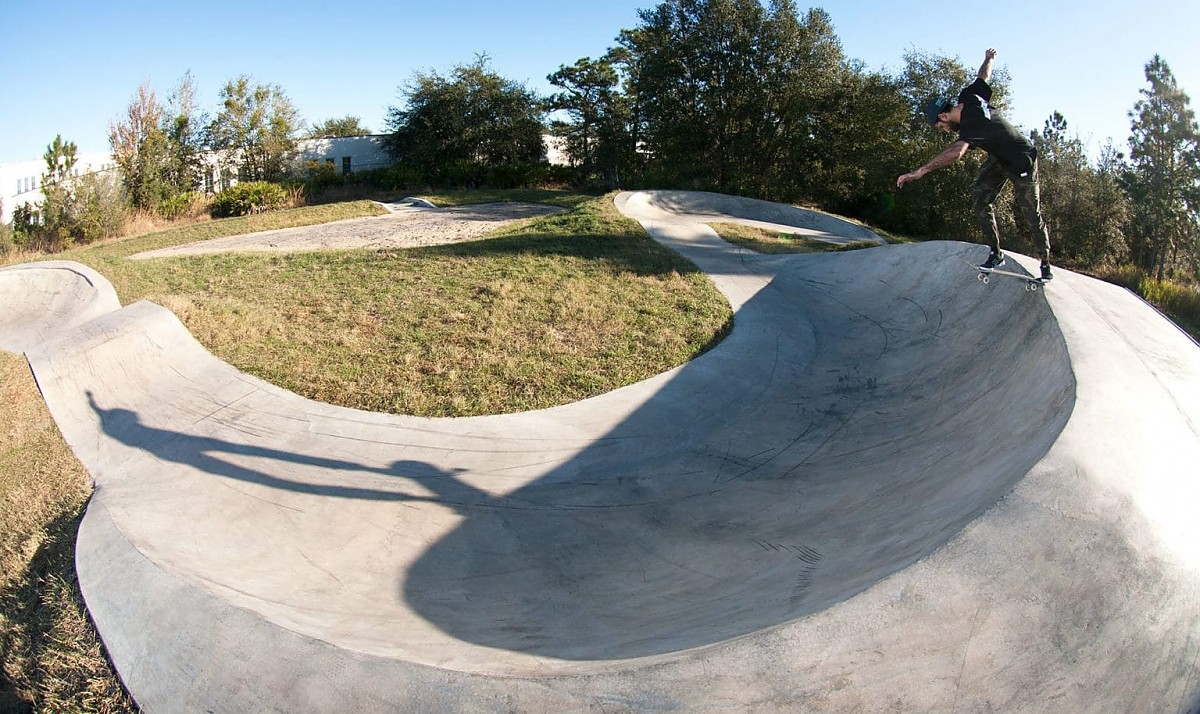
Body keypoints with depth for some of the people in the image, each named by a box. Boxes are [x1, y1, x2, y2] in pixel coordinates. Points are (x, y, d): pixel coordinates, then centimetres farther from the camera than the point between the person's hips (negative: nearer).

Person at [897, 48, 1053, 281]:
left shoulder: (971, 125, -37)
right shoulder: (969, 98, -12)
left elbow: (956, 152, -56)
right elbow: (984, 75, 9)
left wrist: (921, 171, -64)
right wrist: (989, 58, 31)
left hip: (1021, 161, -9)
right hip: (999, 158, 9)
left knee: (1032, 215, -2)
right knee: (979, 197, -8)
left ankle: (1045, 263, 13)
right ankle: (996, 253, -3)